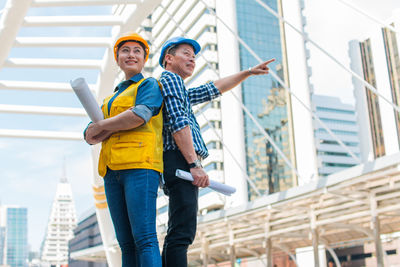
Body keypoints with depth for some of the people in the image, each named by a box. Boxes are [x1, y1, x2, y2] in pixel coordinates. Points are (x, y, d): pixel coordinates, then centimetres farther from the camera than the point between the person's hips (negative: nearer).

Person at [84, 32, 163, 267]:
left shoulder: (150, 85, 9)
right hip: (112, 169, 7)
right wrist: (108, 132, -4)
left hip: (140, 164, -7)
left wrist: (102, 125, -2)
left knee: (144, 239, -16)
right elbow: (90, 134, 19)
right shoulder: (112, 98, 29)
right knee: (126, 243, 3)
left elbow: (140, 115, -12)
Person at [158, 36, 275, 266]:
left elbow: (216, 88, 41)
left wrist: (248, 73, 40)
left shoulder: (182, 92, 32)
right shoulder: (170, 78, 2)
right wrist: (194, 164, -19)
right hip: (181, 161, -10)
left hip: (182, 166, 10)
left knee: (178, 235, 7)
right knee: (182, 232, -20)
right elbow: (178, 122, -12)